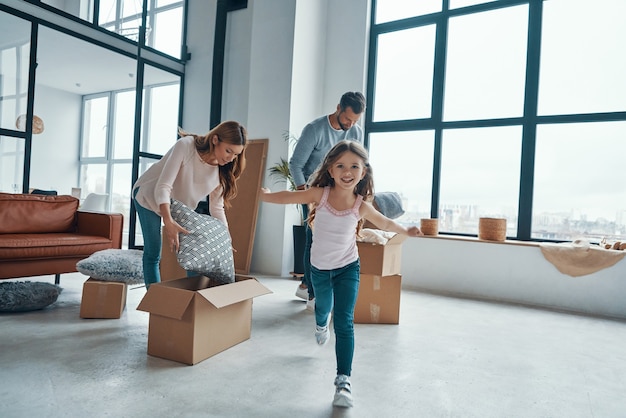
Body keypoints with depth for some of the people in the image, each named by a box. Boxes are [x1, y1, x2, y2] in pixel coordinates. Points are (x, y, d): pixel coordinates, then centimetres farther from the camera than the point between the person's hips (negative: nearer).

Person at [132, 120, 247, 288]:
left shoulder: (222, 172, -18)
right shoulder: (185, 146, -33)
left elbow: (217, 208, -7)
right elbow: (163, 187, -38)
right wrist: (168, 221, -51)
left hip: (182, 204, 5)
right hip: (150, 195, -4)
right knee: (153, 254, -7)